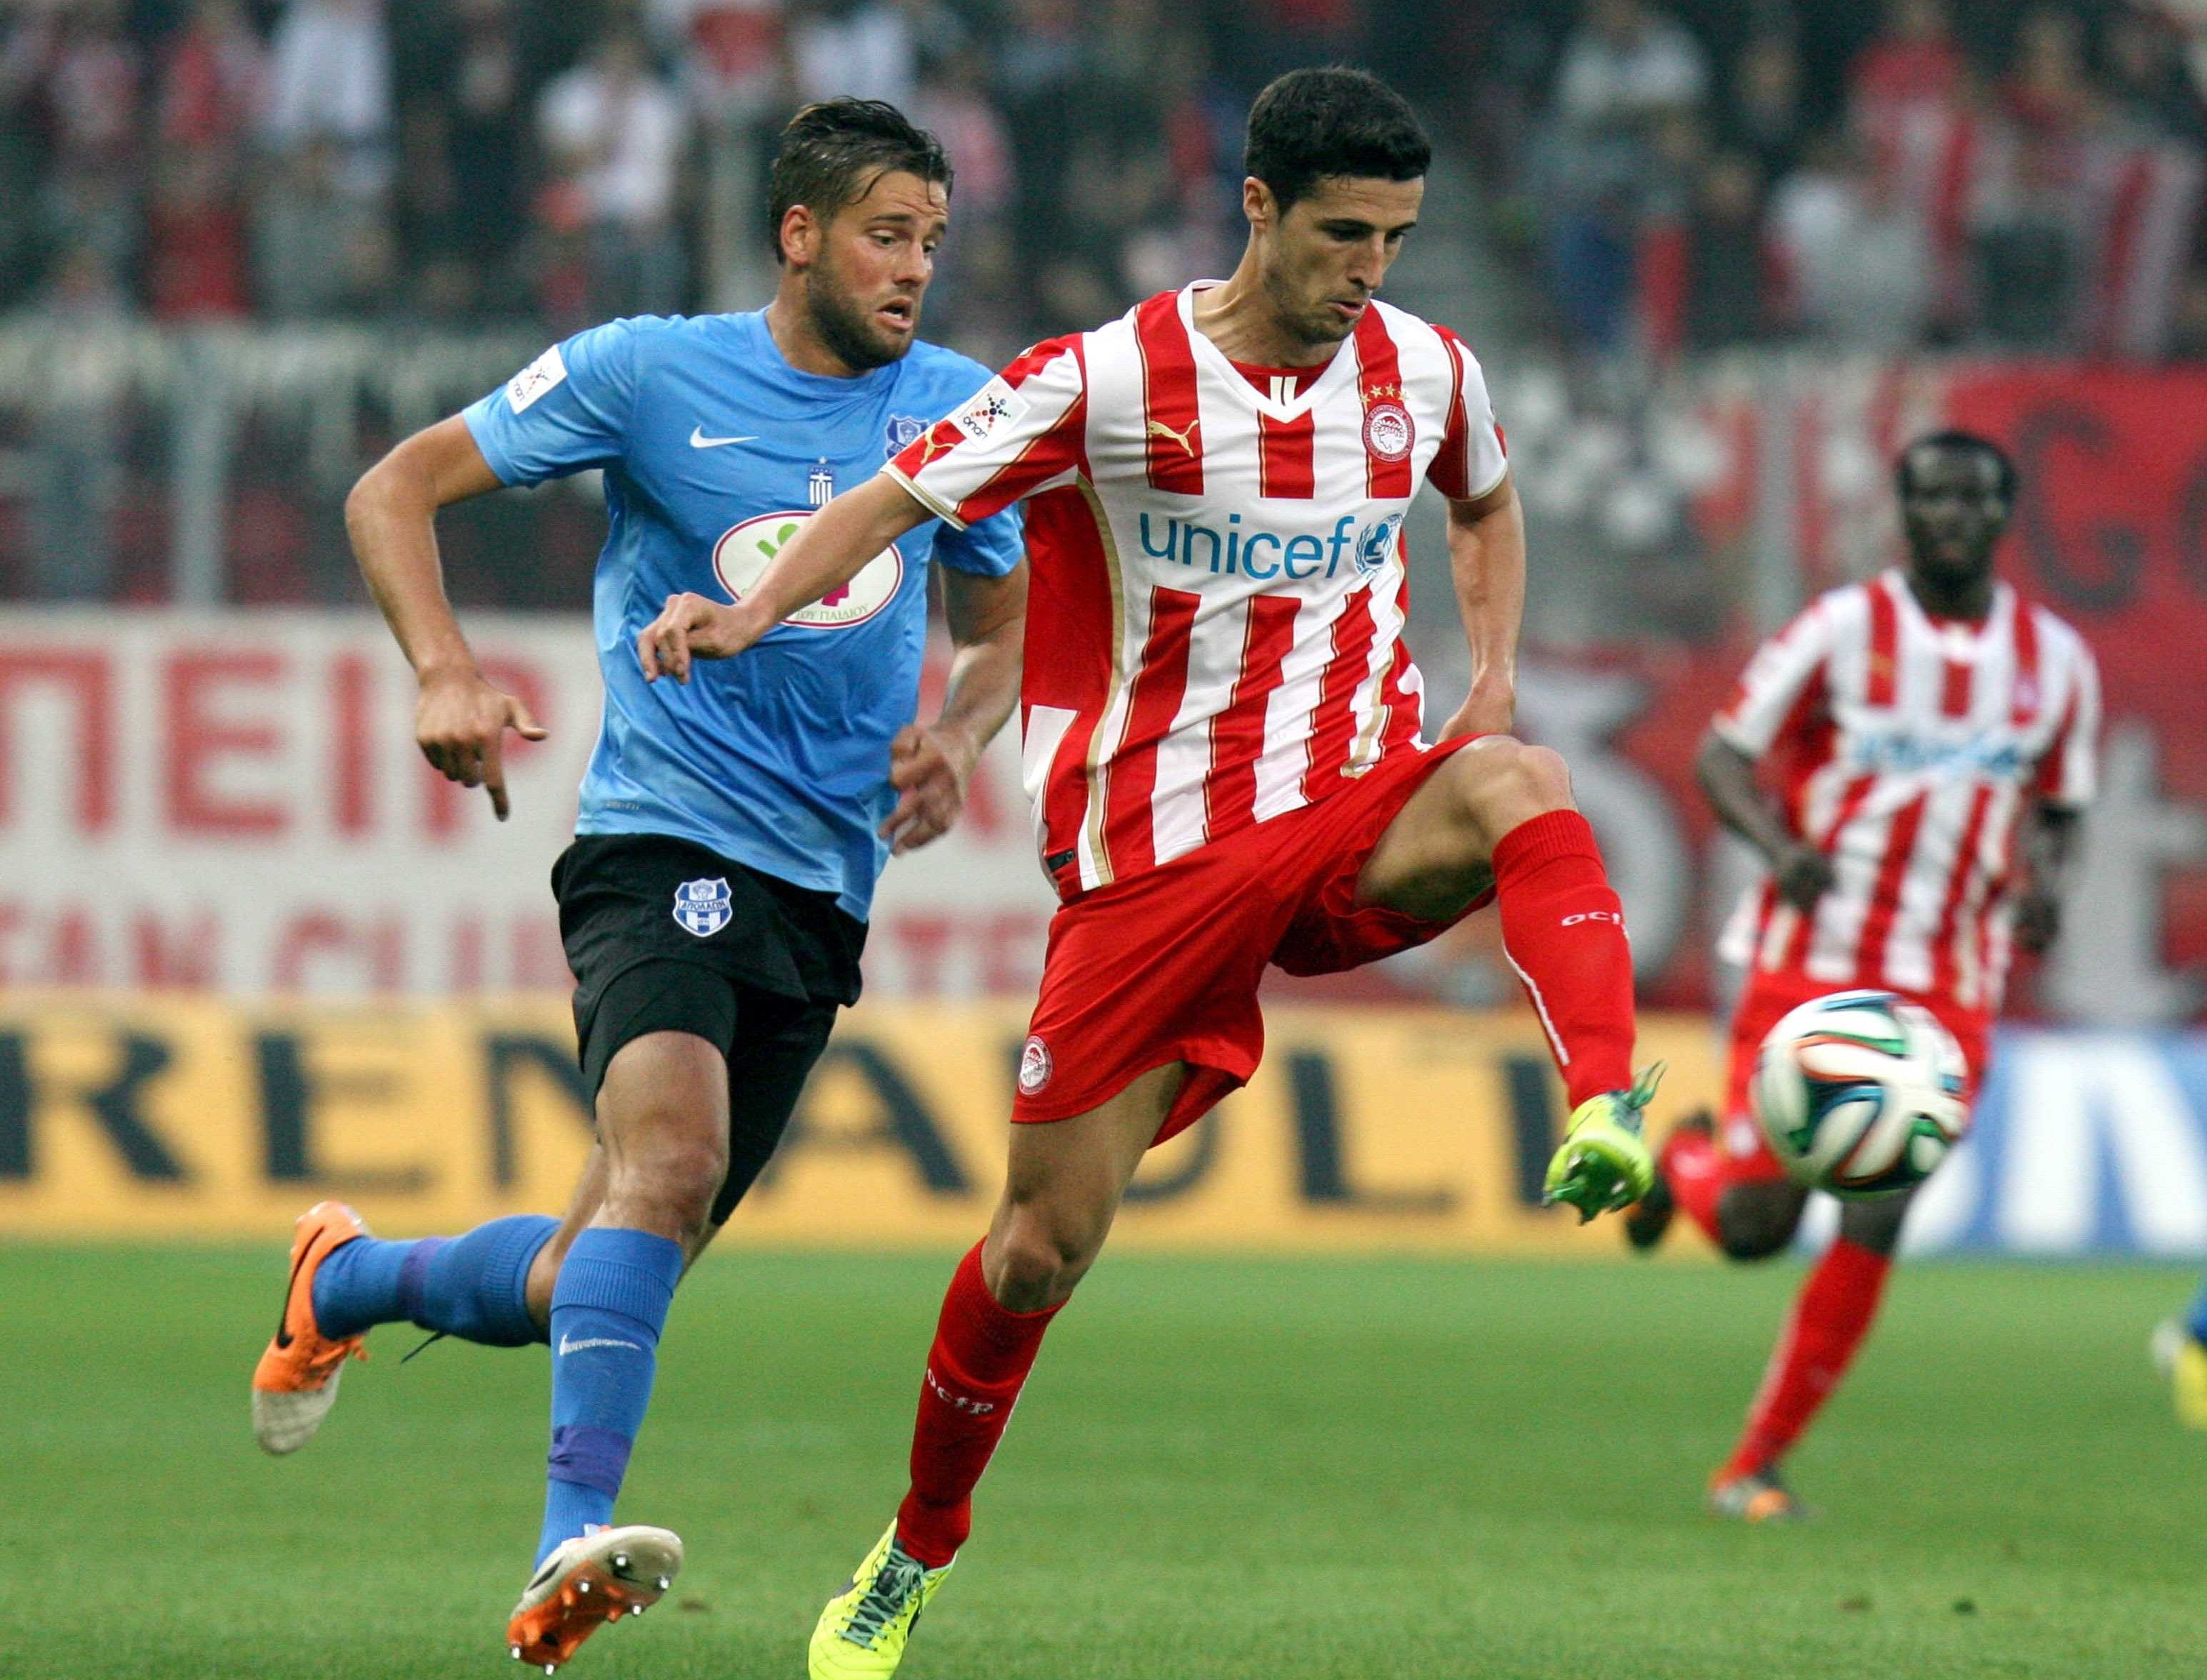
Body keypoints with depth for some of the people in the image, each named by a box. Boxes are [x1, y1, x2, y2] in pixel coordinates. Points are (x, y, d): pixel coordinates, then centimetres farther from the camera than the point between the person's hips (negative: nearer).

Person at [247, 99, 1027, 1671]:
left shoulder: (958, 409, 9)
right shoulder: (648, 374, -3)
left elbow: (1004, 621, 24)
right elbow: (394, 492, 2)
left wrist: (957, 735, 1)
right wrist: (447, 674, -15)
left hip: (824, 890, 5)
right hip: (661, 837, -5)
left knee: (584, 1286, 7)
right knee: (672, 1147, -33)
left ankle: (346, 1279, 38)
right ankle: (574, 1541, -39)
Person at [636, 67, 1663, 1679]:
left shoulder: (1425, 372, 3)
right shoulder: (1113, 380, -8)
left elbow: (1488, 503, 26)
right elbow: (900, 499, -3)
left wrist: (1495, 671, 9)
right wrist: (752, 610, -20)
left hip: (1354, 824, 2)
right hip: (1156, 851, -2)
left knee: (1517, 784, -35)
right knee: (1045, 1241, 1)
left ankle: (1611, 1114, -51)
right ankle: (918, 1551, 24)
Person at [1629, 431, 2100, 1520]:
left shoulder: (2054, 661, 7)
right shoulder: (1844, 631, -4)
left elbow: (2058, 807, 19)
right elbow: (1724, 755, -1)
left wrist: (2040, 881, -3)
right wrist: (1781, 844, -21)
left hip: (1947, 992, 3)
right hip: (1810, 968, -3)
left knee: (1870, 1237, -7)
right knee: (1753, 1225, -7)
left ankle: (1754, 1468, 5)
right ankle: (1683, 1163, 31)